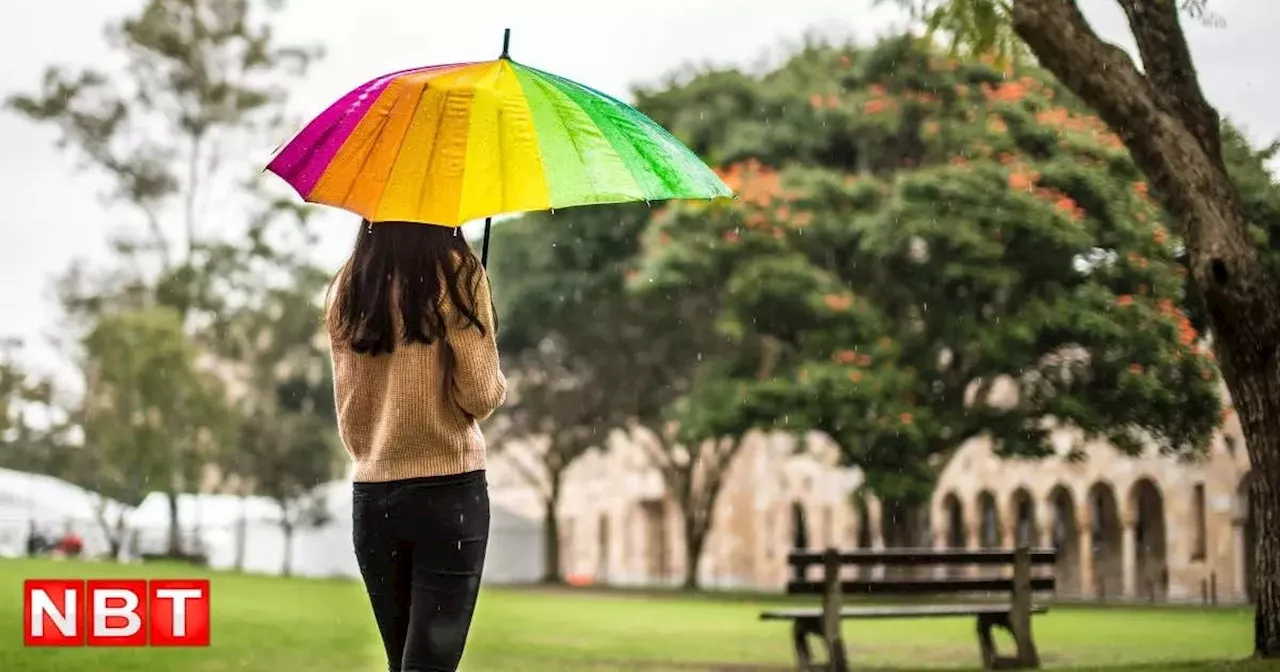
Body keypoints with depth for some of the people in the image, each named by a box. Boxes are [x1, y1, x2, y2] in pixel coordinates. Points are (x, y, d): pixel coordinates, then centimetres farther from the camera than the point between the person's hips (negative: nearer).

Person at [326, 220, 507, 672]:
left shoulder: (346, 287, 6)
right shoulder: (456, 274, -8)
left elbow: (347, 409, 10)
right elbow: (481, 395, -10)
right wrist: (498, 385, 11)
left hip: (371, 494, 5)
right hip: (449, 490, -5)